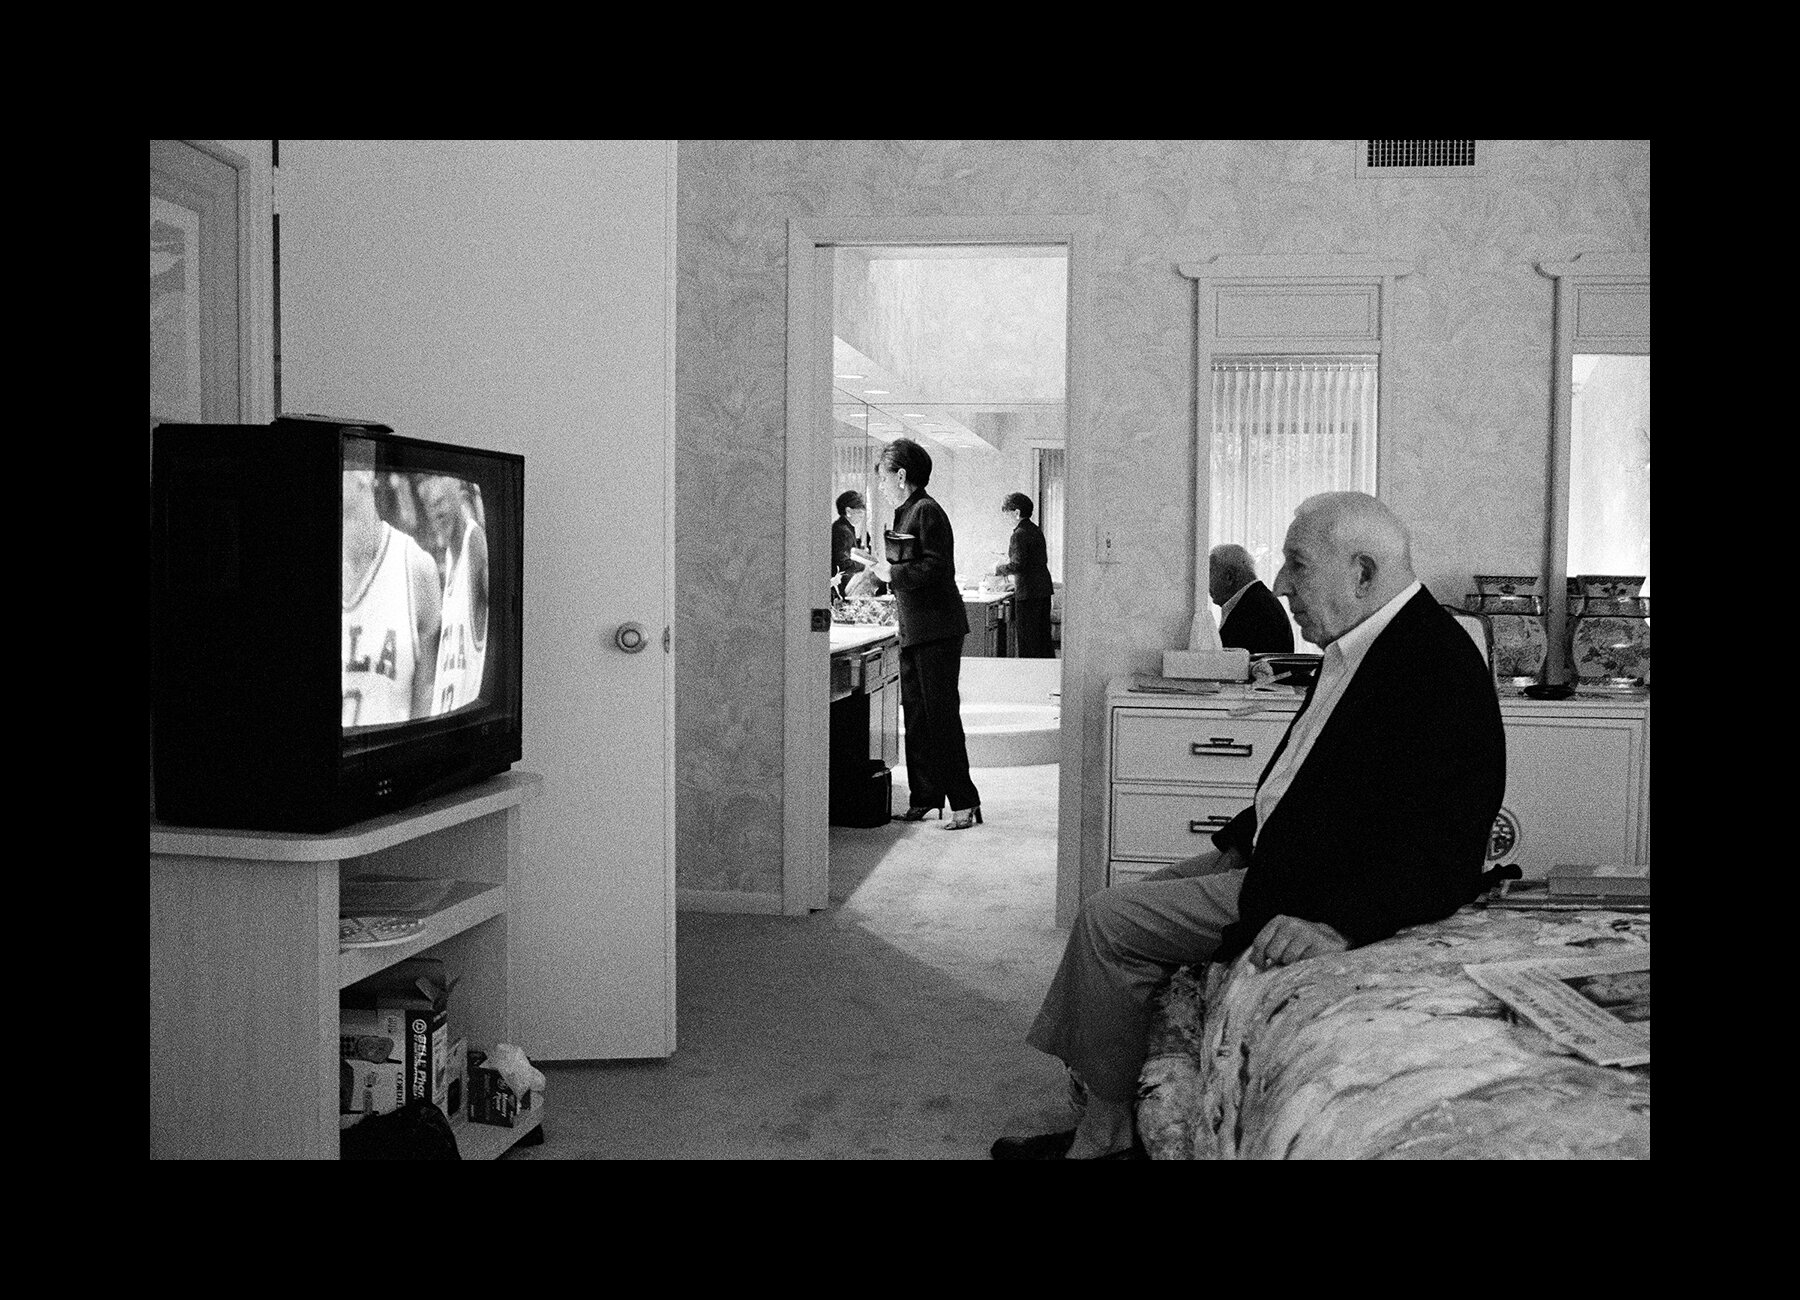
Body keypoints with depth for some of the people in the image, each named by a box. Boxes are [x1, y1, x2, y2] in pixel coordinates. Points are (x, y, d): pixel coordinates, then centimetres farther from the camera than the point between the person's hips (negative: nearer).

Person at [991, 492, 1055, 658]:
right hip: (1044, 589, 9)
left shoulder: (1019, 535, -15)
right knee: (1043, 637, 14)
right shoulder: (1036, 530, 12)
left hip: (1028, 593, -9)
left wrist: (999, 569, -5)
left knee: (1027, 639, -2)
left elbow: (1018, 565, -22)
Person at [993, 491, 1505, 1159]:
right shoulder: (1357, 647, 9)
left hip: (1319, 889, -11)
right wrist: (1238, 843, 14)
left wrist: (1335, 922, -35)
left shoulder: (1439, 670, -23)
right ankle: (1094, 1120, 13)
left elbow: (1443, 856, -27)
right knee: (1113, 908, 11)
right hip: (1274, 856, 11)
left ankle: (1107, 1131, 5)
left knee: (1109, 922, -10)